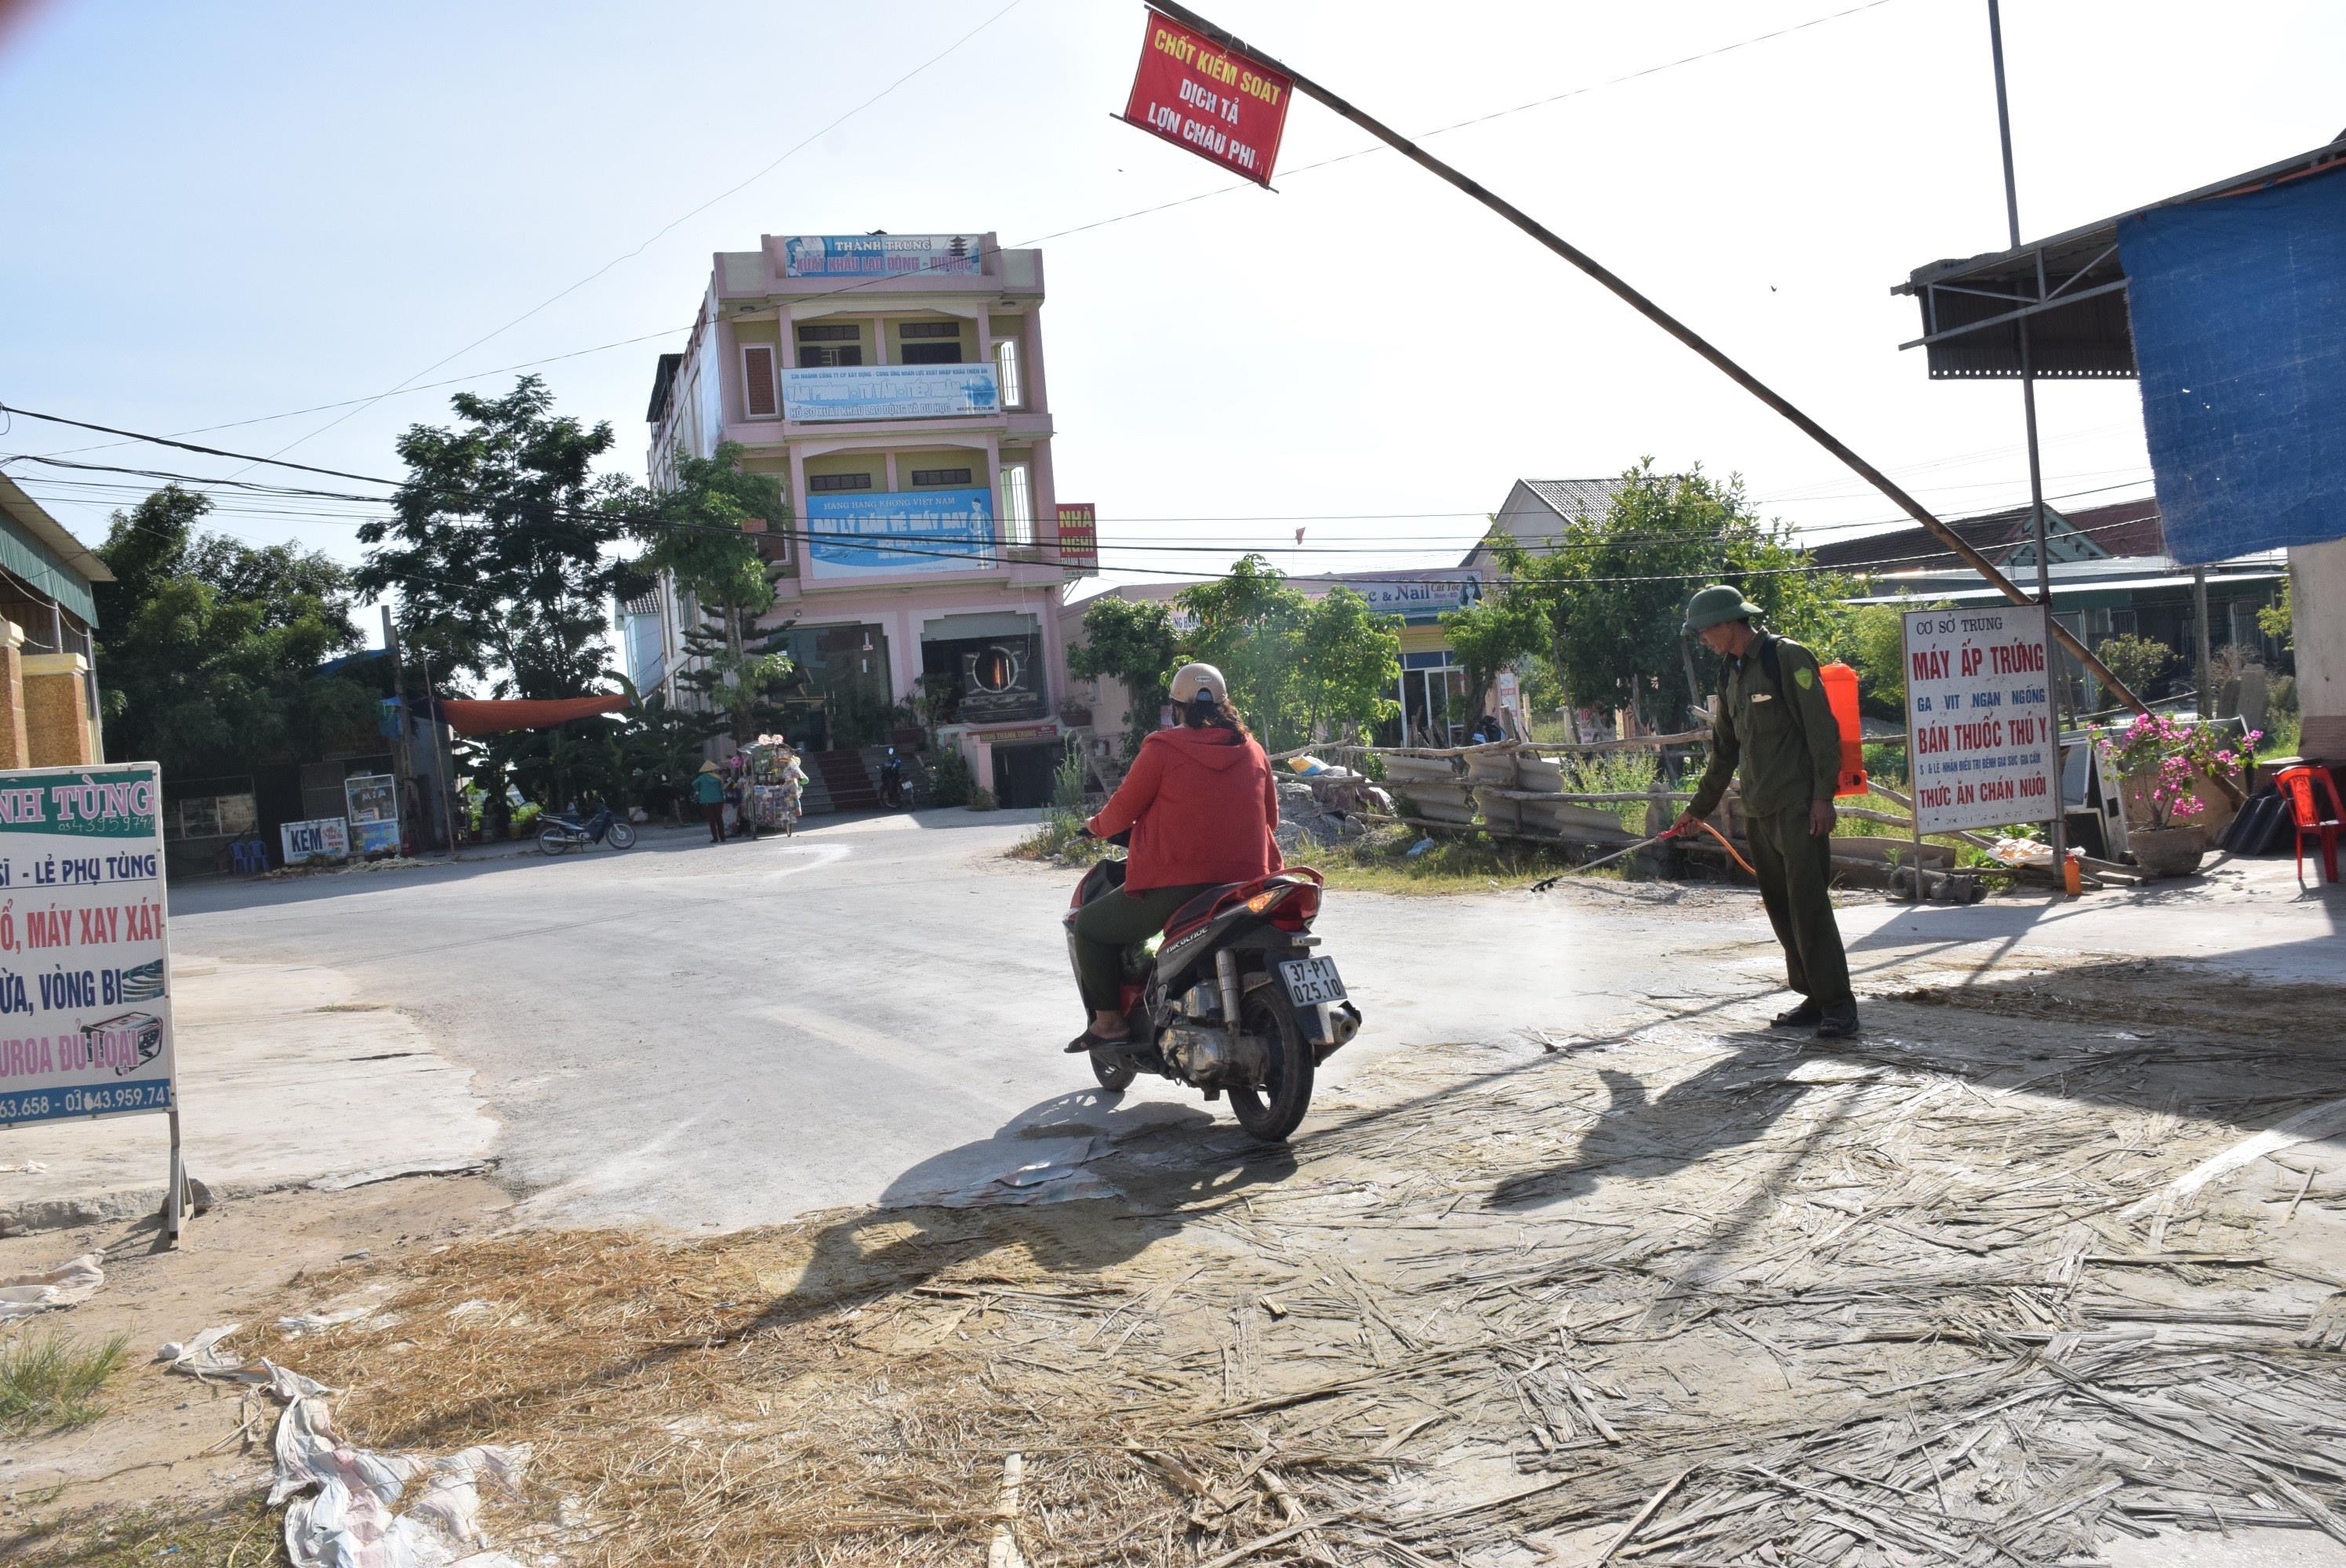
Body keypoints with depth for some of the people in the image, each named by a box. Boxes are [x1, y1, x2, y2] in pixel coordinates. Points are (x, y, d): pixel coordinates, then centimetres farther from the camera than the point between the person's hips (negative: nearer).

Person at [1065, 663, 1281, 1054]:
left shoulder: (1162, 749, -6)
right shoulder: (1252, 750, 9)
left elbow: (1122, 810, -1)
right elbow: (1270, 817, 16)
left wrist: (1097, 826, 21)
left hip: (1175, 884, -5)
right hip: (1246, 883, 5)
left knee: (1090, 926, 15)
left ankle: (1108, 1021, 12)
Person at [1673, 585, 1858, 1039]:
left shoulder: (1788, 658, -7)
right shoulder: (1734, 674, 18)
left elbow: (1822, 730, -12)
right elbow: (1725, 751, 26)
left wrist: (1822, 796, -17)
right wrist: (1699, 808, 29)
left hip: (1799, 809, -8)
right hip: (1758, 811, 8)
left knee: (1808, 904, -12)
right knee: (1780, 907, 7)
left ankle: (1838, 1005, -7)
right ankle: (1815, 998, 14)